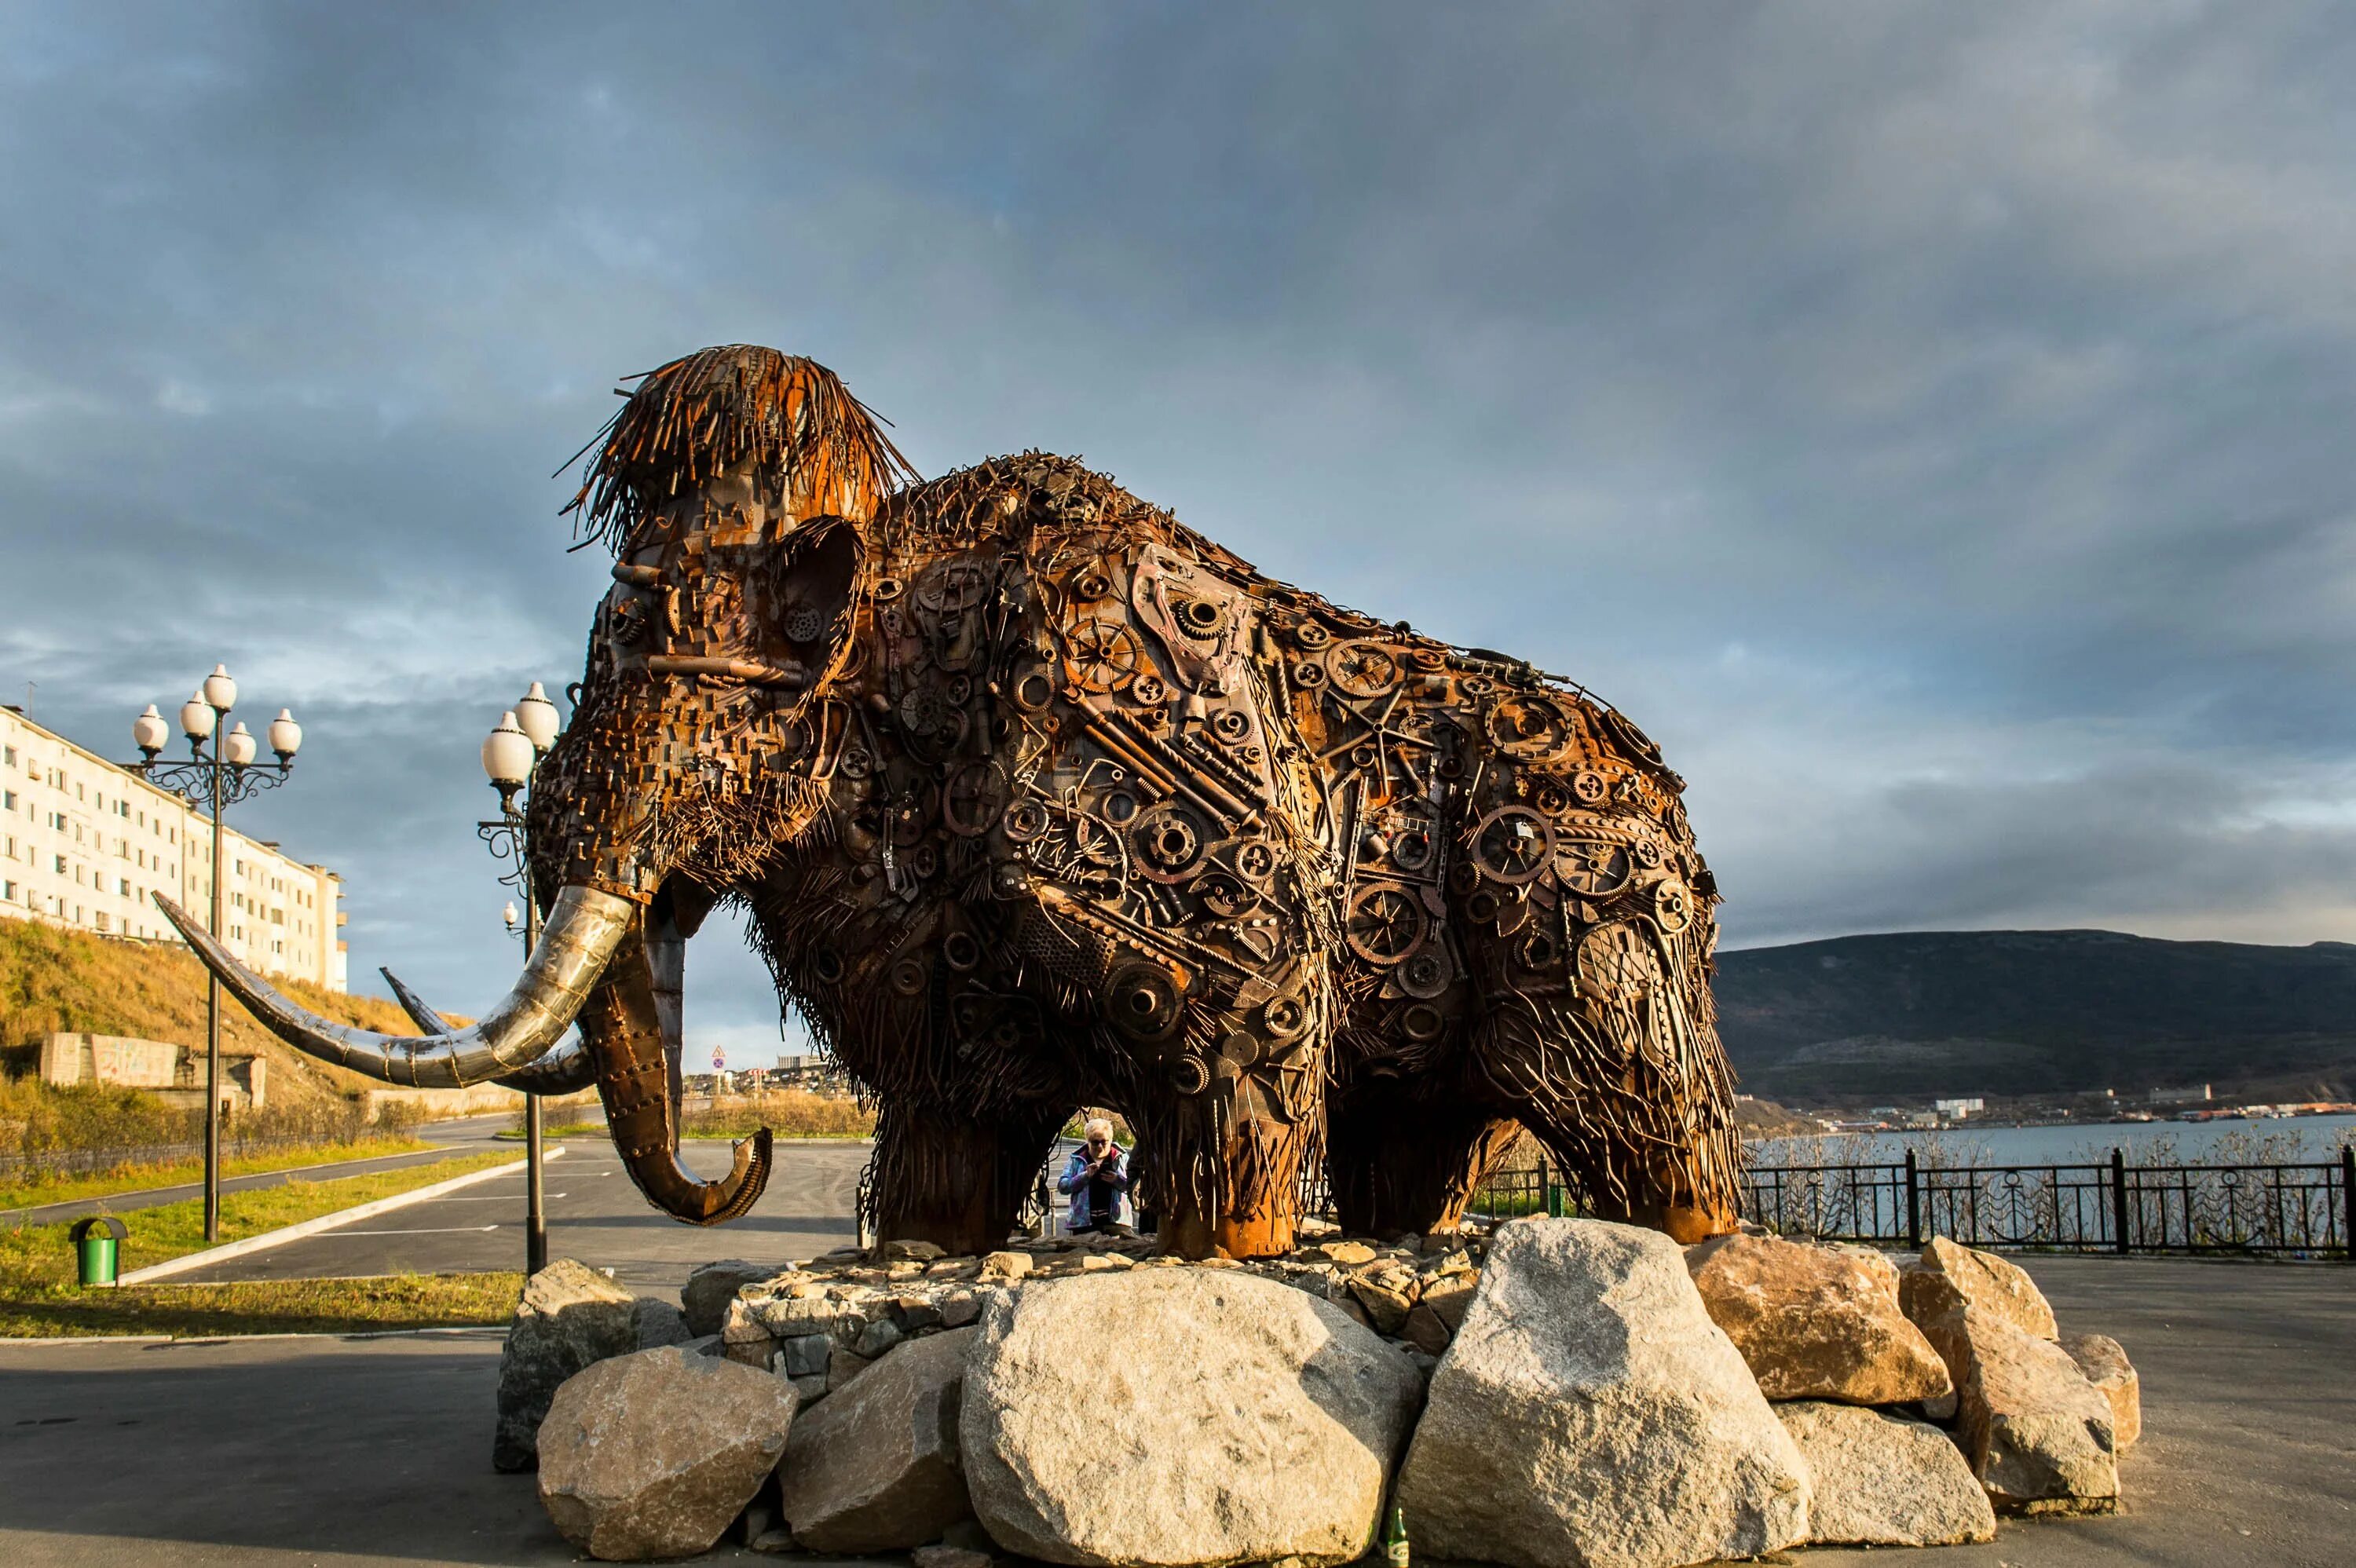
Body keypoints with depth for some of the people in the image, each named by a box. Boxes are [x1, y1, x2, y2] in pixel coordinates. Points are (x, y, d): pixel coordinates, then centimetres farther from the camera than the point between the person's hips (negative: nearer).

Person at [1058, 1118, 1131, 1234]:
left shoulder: (1121, 1158, 10)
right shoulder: (1076, 1159, 10)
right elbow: (1062, 1186, 1)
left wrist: (1118, 1179, -13)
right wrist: (1085, 1176, -12)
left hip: (1115, 1221, 0)